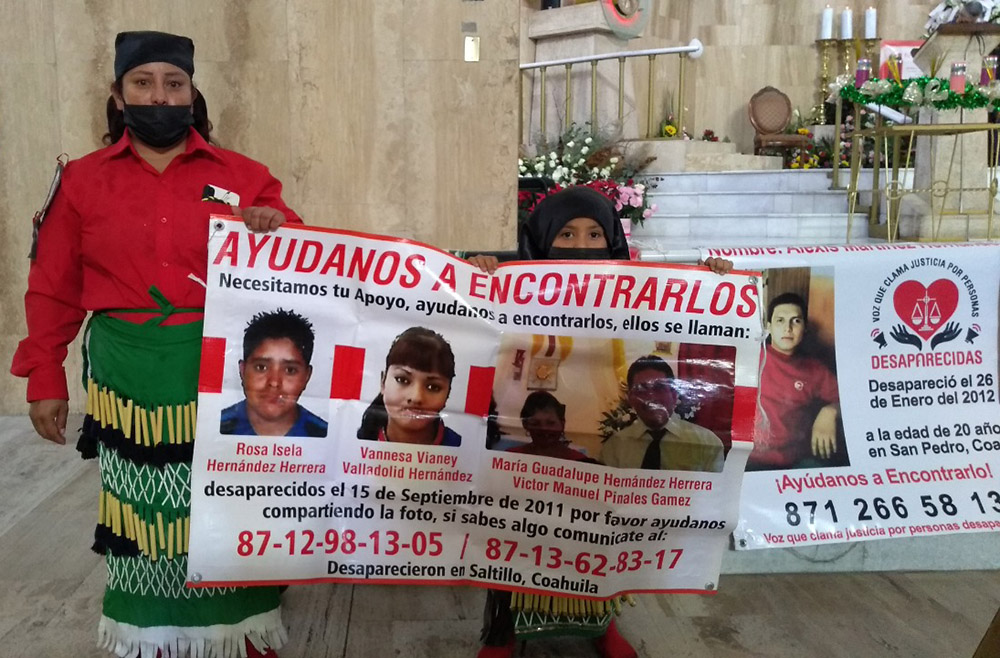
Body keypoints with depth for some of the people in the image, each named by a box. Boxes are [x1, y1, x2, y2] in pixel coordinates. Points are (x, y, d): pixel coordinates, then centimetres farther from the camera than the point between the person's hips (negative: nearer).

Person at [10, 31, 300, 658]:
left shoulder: (242, 175, 4)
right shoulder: (83, 179, 6)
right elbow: (53, 291, 8)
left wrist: (280, 228, -14)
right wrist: (45, 380, 6)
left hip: (220, 372, 0)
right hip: (127, 376, 1)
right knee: (142, 515, 9)